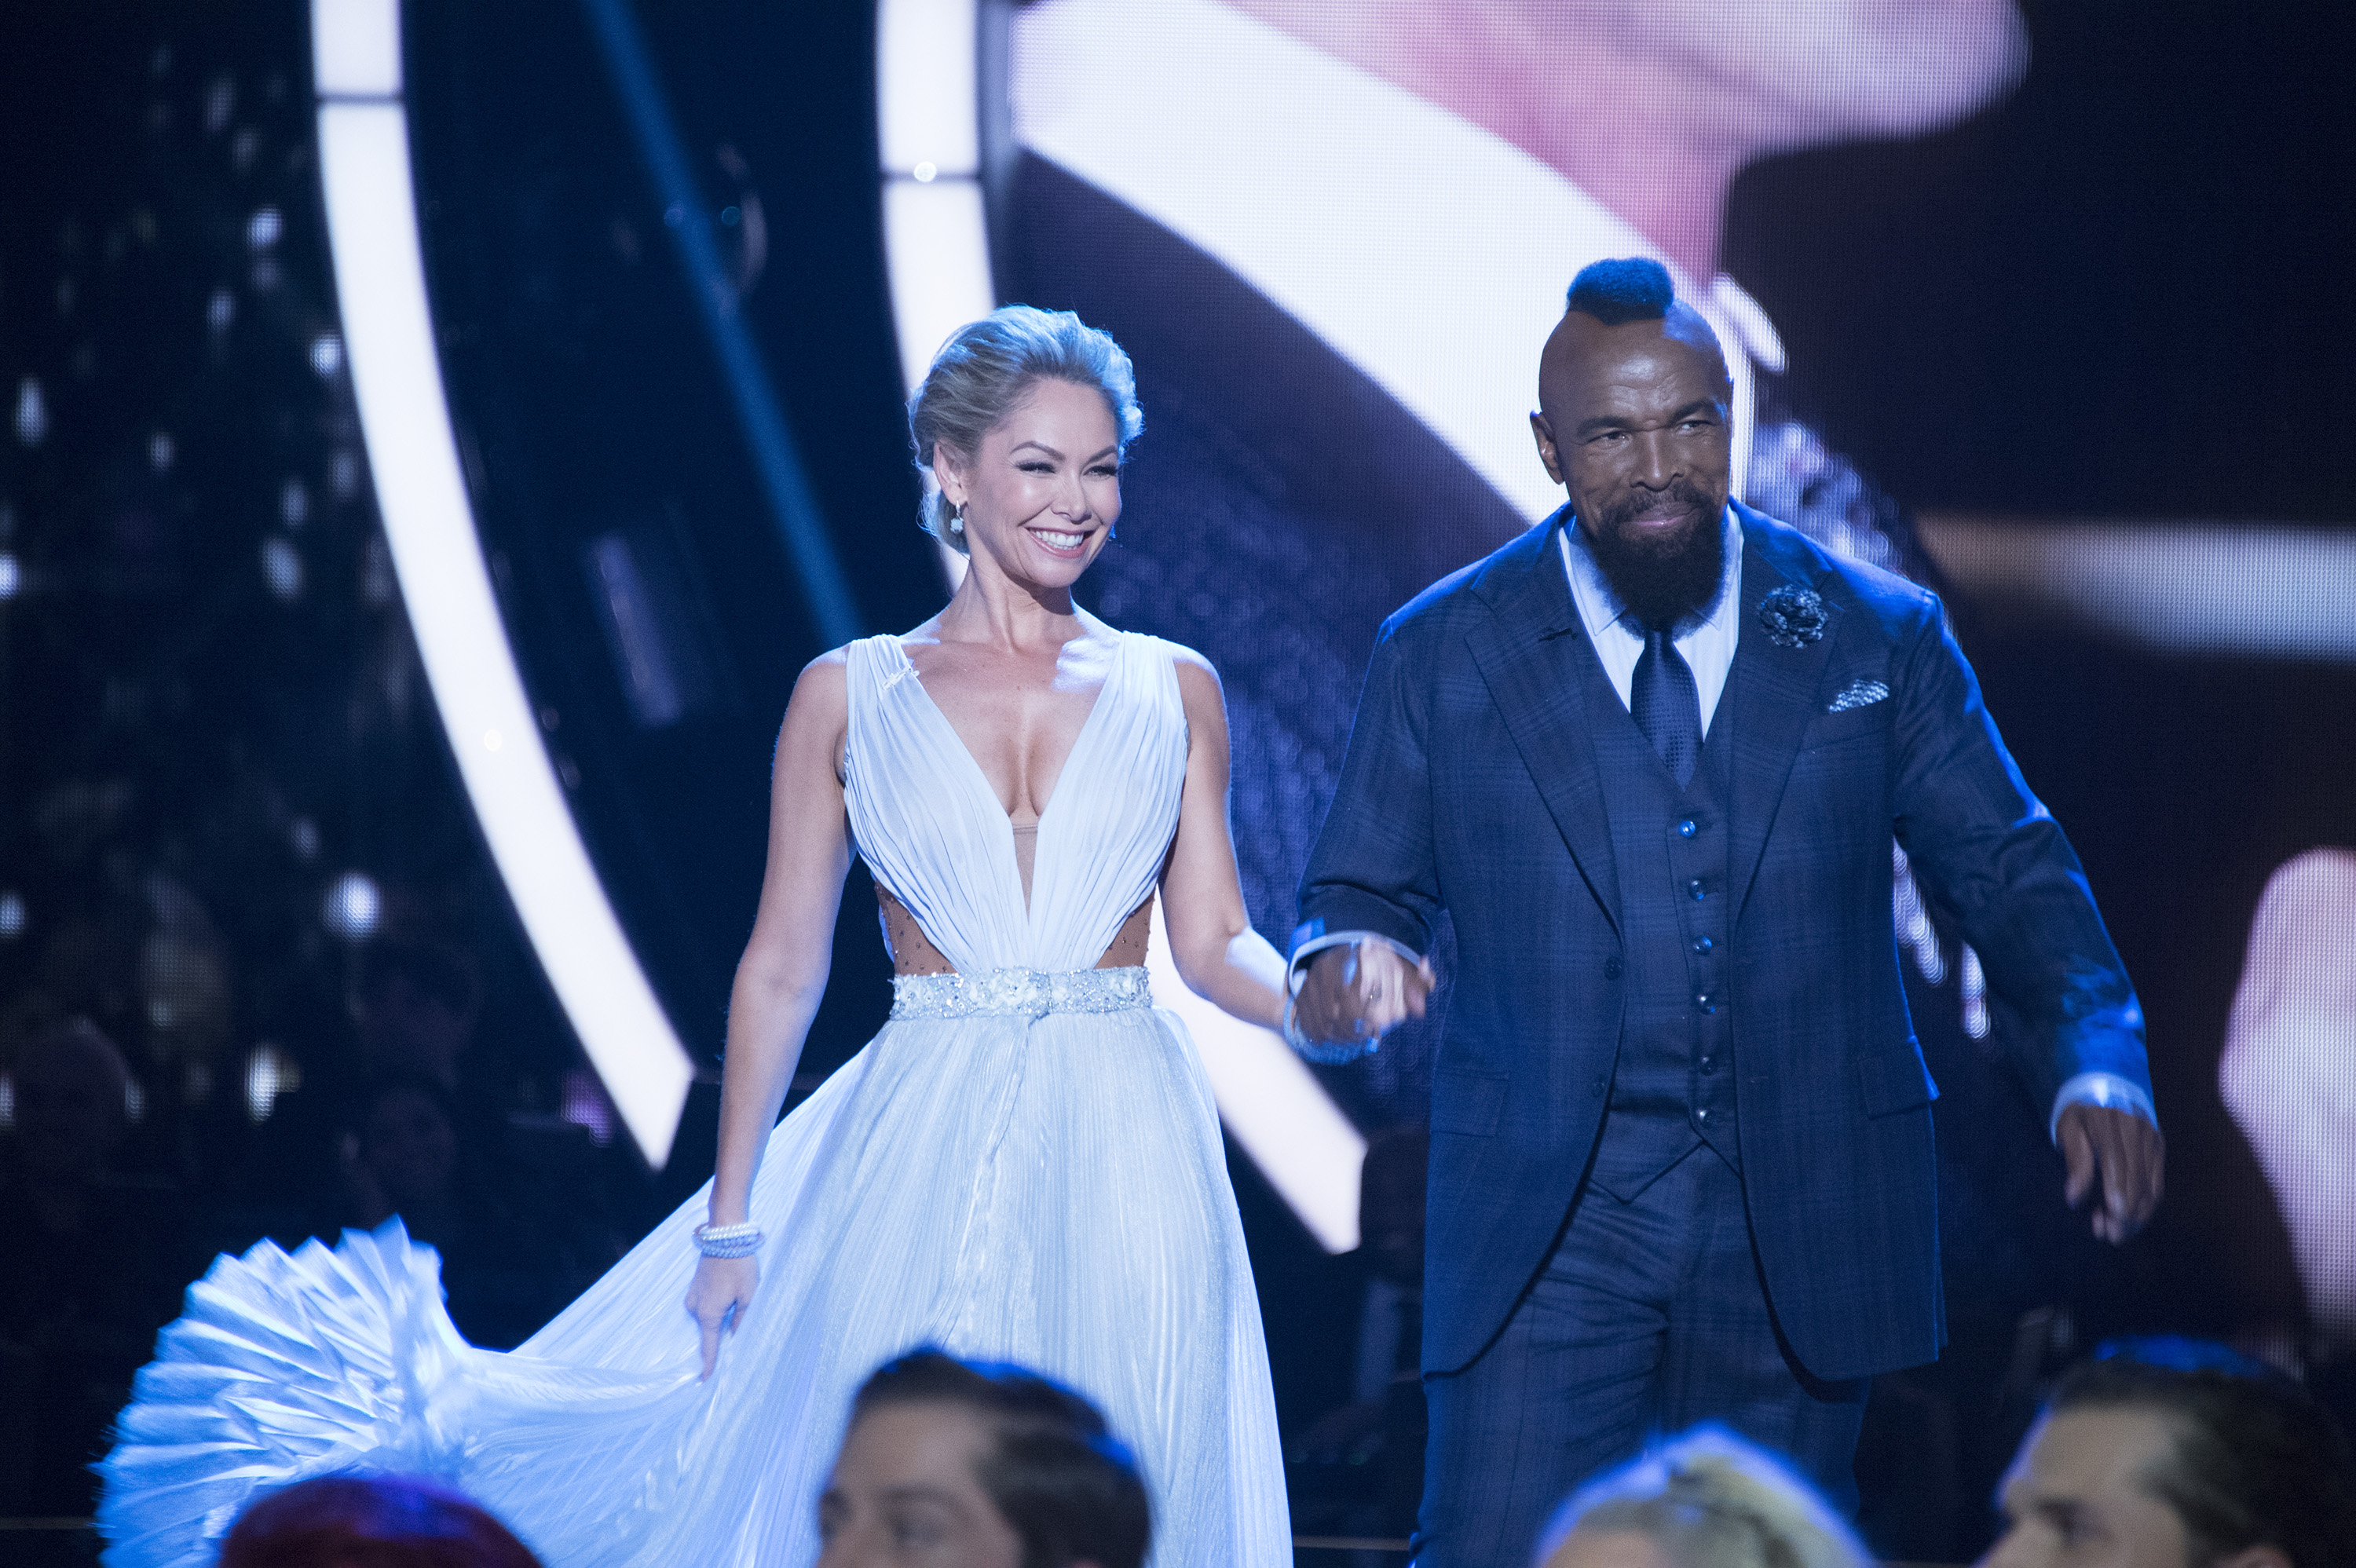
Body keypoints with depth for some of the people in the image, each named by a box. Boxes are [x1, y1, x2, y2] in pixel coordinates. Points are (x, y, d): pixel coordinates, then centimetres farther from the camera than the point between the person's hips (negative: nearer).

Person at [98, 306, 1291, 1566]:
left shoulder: (1171, 692, 9)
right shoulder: (849, 696, 6)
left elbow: (1213, 946, 7)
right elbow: (781, 967, 6)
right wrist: (729, 1222, 3)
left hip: (1124, 1156, 1)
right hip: (921, 1155, -1)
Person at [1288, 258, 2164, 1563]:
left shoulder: (1877, 638, 5)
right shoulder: (1442, 655, 4)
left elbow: (2011, 877, 6)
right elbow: (1360, 886, 8)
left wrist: (2096, 1065, -12)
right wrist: (1342, 961, -17)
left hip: (1802, 1231, 1)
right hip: (1543, 1237, -1)